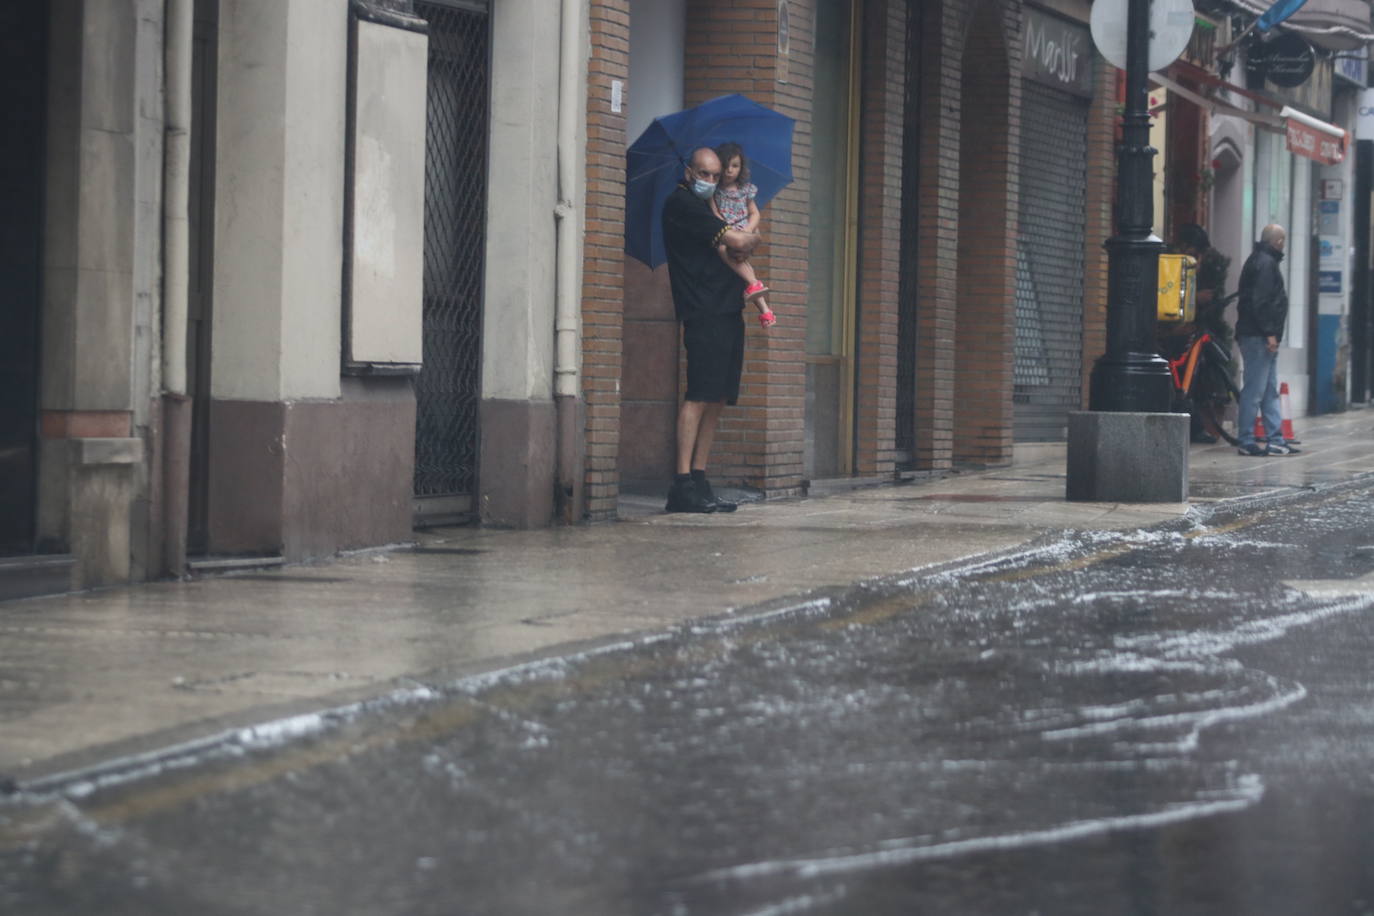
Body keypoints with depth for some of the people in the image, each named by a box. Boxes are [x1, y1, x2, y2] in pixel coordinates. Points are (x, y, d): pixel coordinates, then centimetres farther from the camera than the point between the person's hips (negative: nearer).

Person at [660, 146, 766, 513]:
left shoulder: (705, 206, 24)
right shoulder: (681, 203, -6)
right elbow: (736, 241, -9)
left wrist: (743, 239, 7)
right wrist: (752, 238, 10)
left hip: (728, 314, 10)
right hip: (704, 314, -10)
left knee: (717, 400, 6)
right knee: (699, 397, -14)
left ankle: (698, 480, 7)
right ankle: (683, 484, -17)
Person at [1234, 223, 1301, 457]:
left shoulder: (1259, 260, 20)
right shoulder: (1266, 263, -12)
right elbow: (1260, 301, -20)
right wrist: (1269, 333, -20)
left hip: (1261, 337, 11)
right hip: (1258, 337, -11)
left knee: (1270, 391, 12)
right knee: (1255, 389, -8)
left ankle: (1275, 439, 14)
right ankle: (1247, 441, -6)